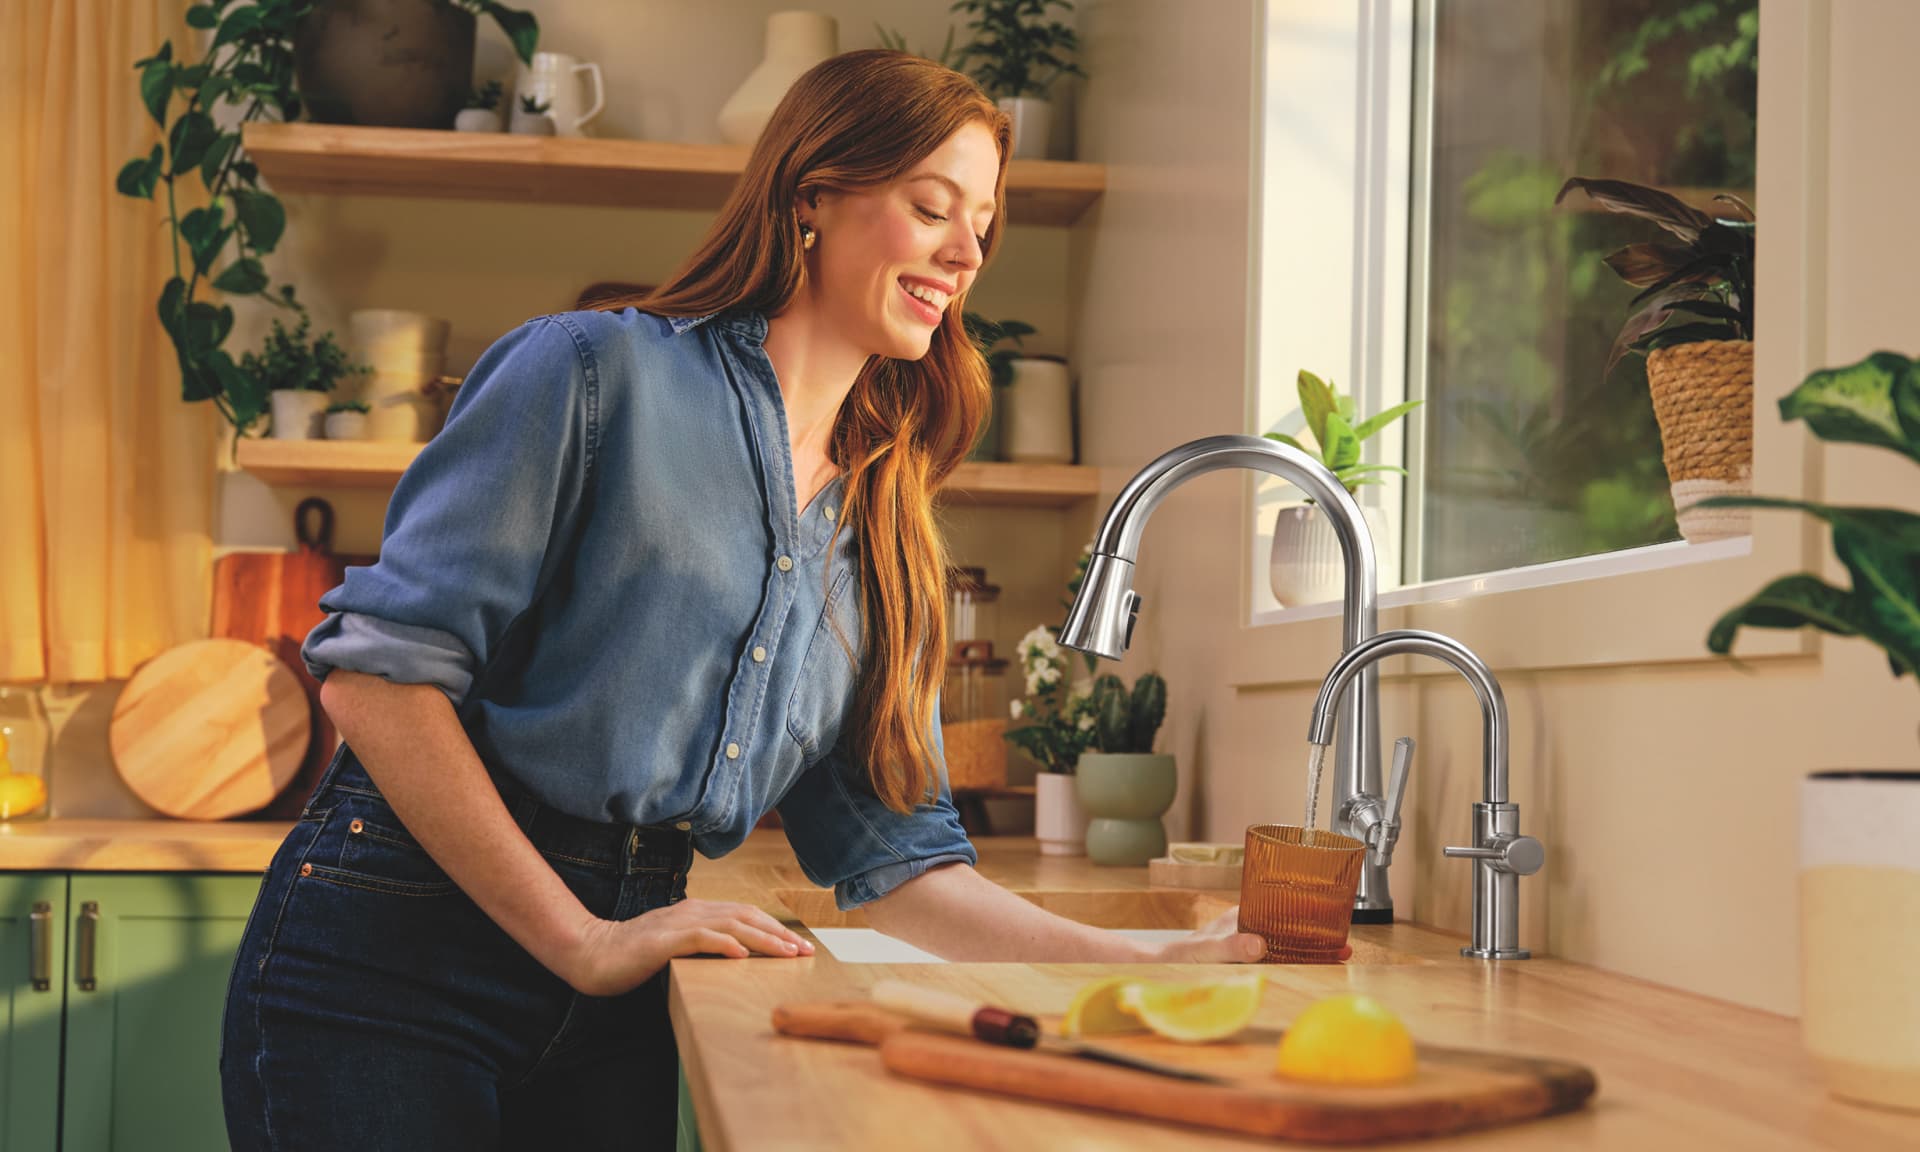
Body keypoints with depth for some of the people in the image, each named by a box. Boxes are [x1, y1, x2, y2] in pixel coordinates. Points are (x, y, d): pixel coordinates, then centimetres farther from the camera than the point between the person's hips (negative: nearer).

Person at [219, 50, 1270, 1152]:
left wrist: (1151, 962, -5)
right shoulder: (603, 370, -9)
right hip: (394, 963, -5)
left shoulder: (876, 531, 10)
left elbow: (895, 854, 6)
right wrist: (585, 942, -15)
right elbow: (377, 670, -15)